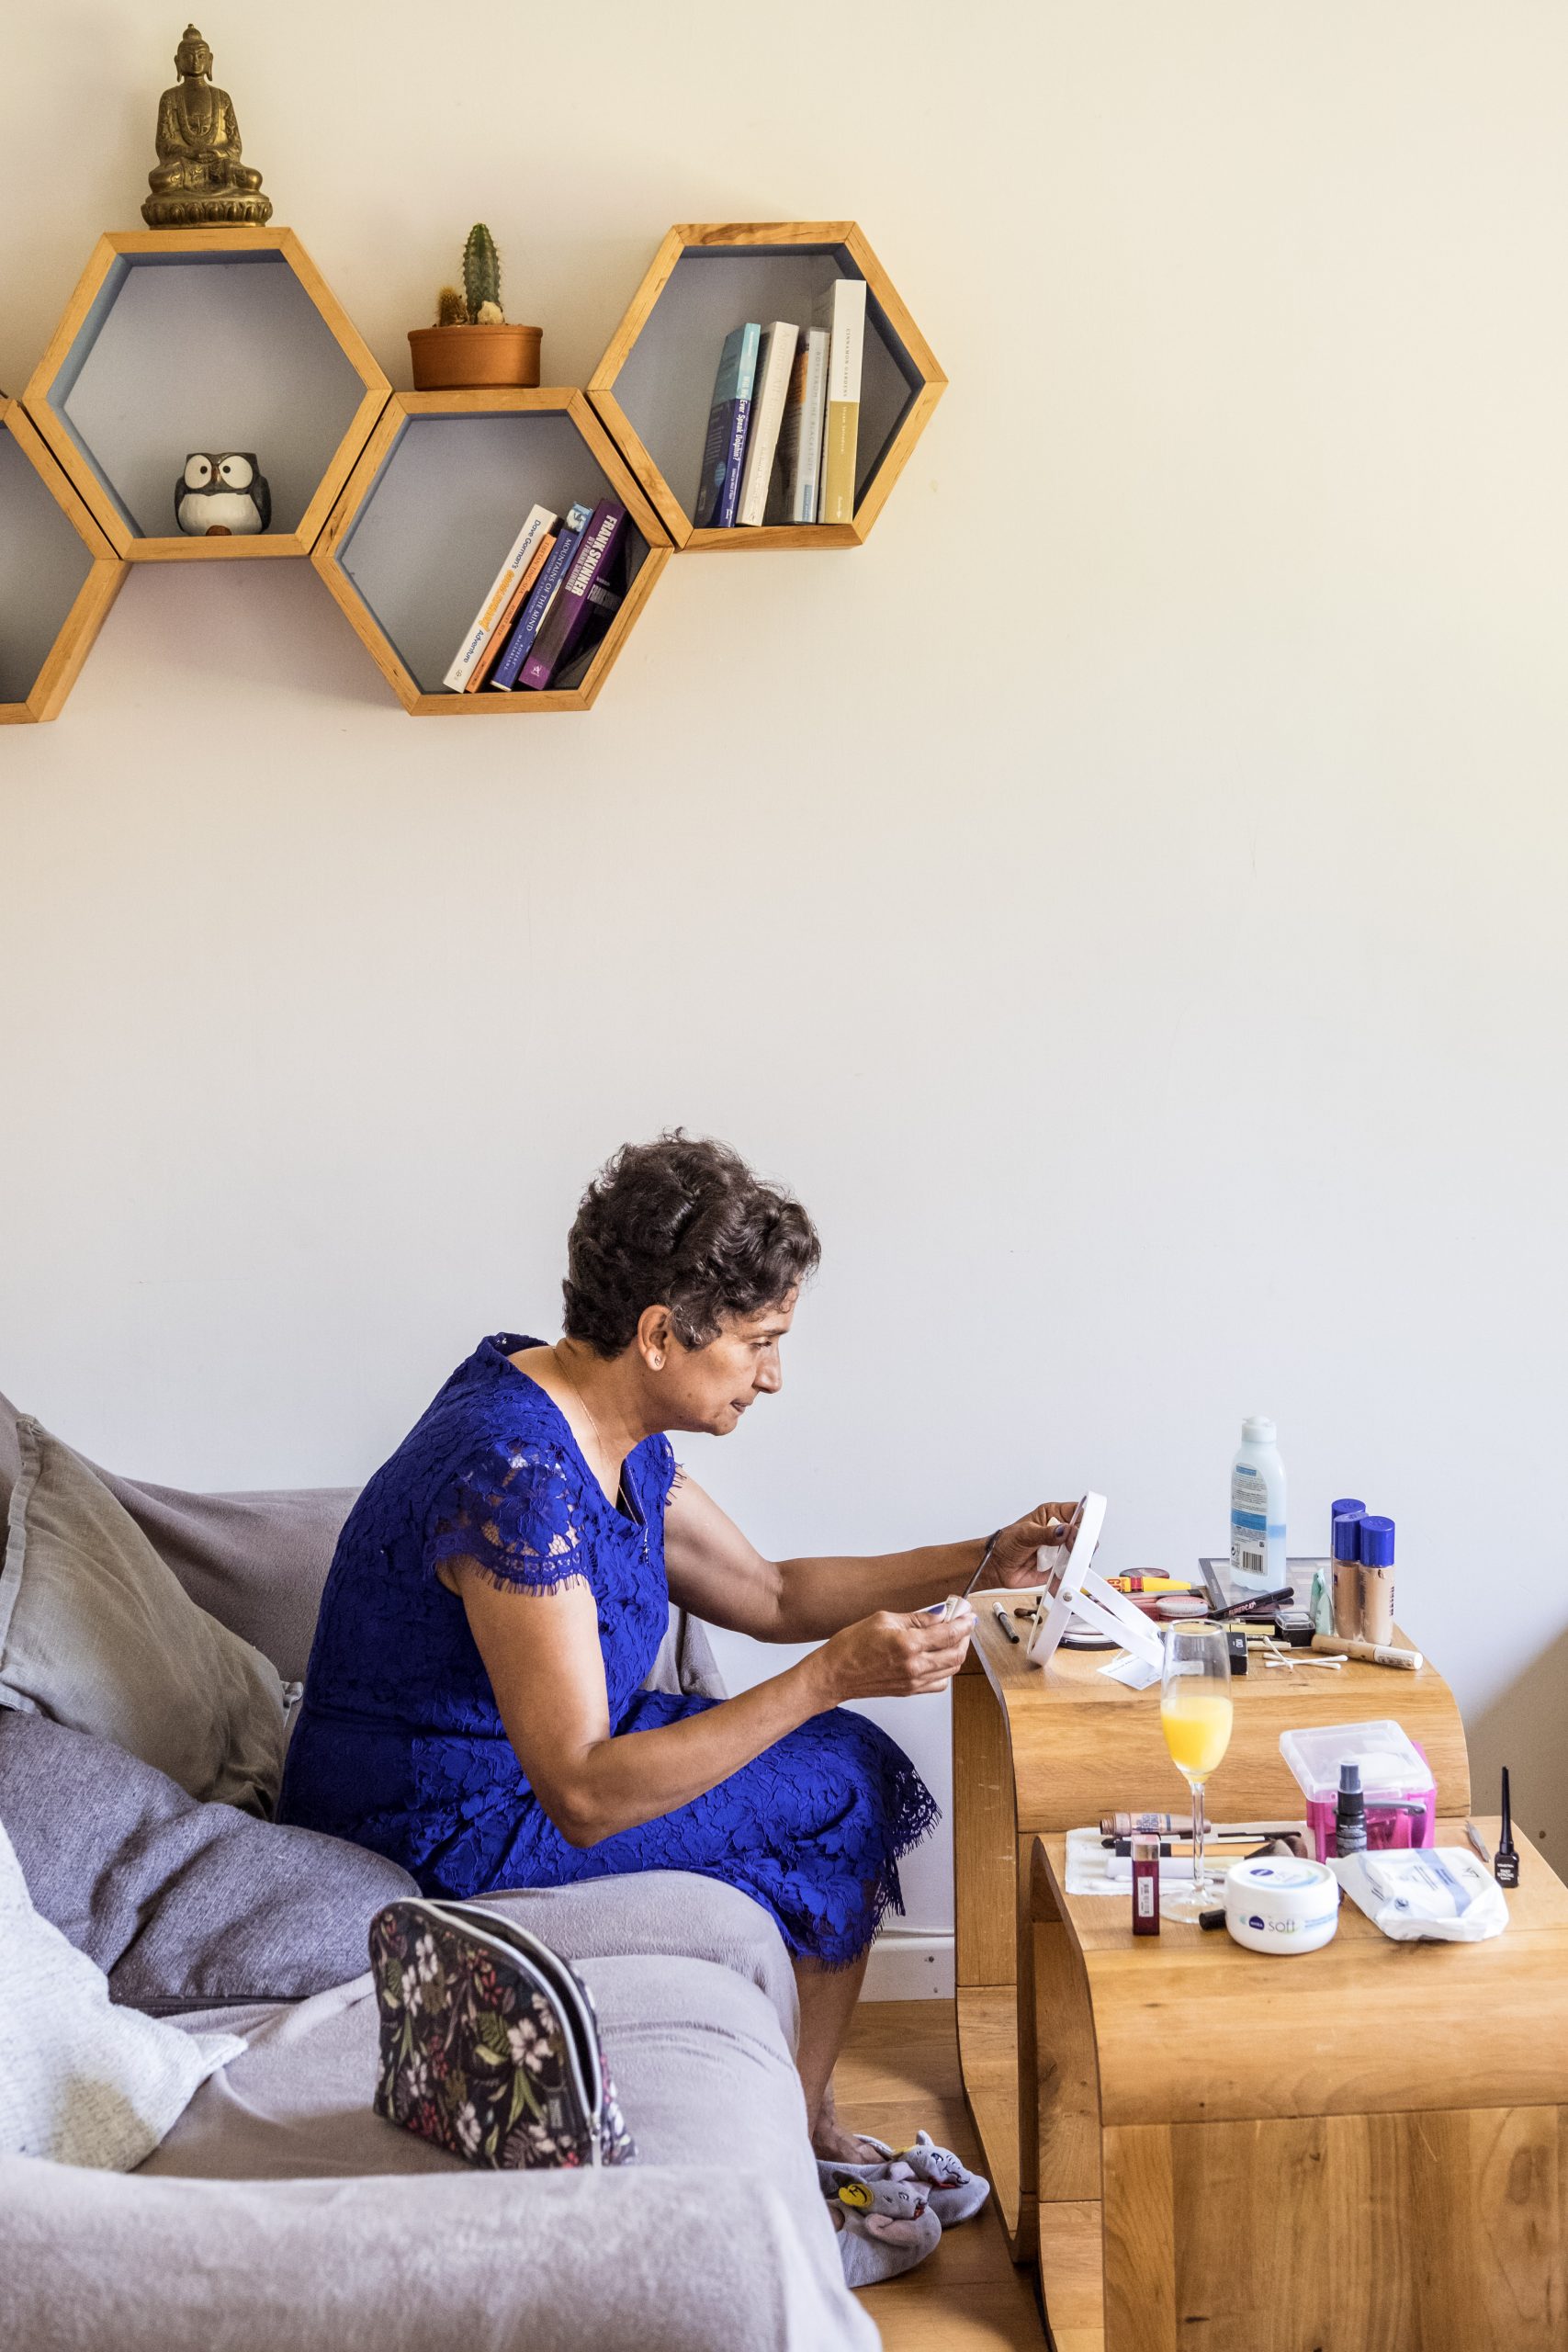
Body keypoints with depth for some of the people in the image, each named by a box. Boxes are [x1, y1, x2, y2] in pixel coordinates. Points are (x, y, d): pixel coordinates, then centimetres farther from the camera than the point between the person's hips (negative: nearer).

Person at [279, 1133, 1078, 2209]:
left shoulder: (611, 1432, -1)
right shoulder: (516, 1473, -31)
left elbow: (769, 1594, 13)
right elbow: (585, 1797, -34)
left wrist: (985, 1559, 6)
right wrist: (832, 1677, -34)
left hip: (530, 1750, 10)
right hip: (443, 1841, -10)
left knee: (853, 1764, 9)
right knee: (847, 1793, -6)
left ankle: (796, 2117, 22)